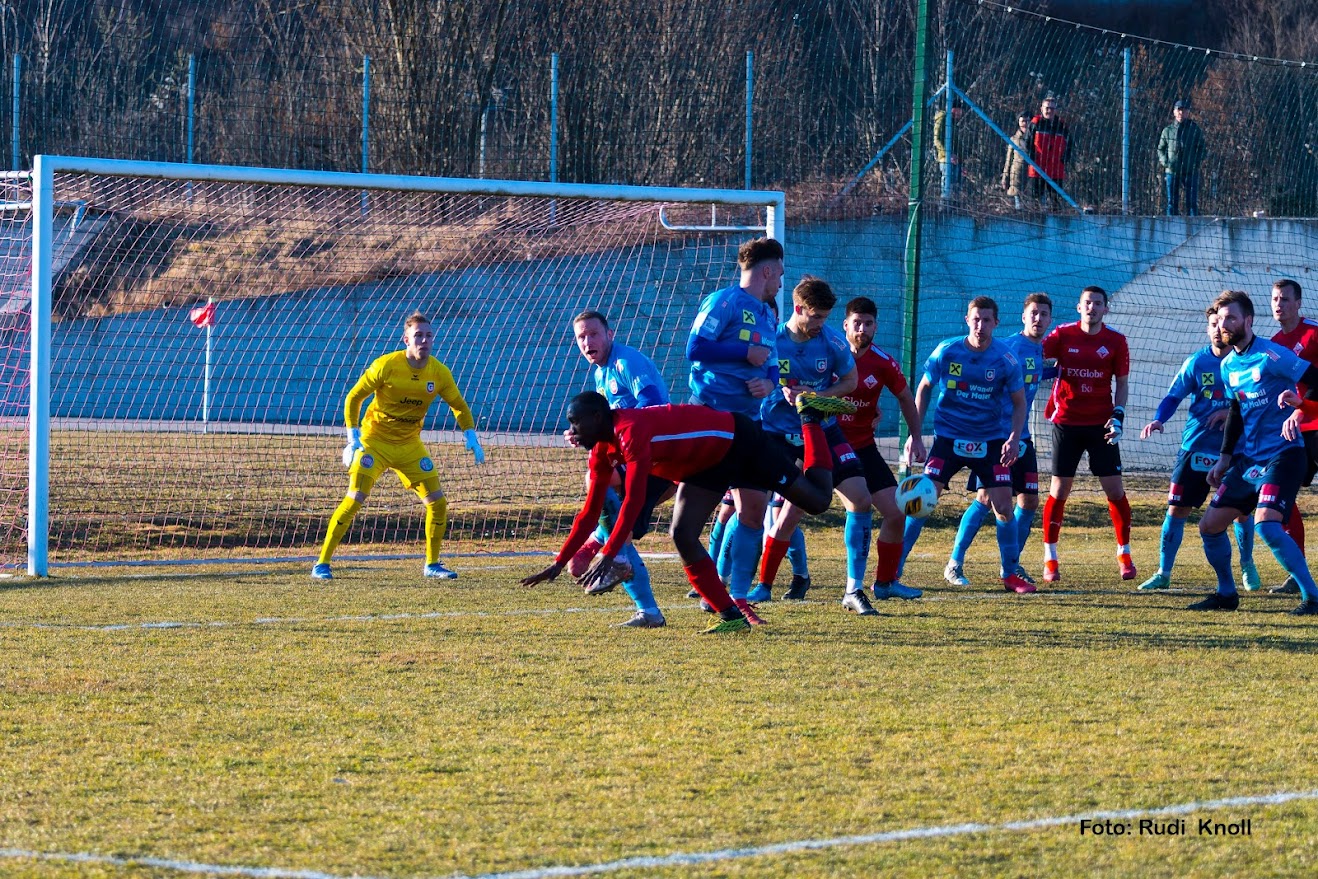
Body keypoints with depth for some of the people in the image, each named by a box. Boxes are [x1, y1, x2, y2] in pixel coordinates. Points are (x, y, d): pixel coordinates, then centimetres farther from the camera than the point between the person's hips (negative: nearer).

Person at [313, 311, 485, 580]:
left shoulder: (439, 373, -6)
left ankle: (432, 564, 15)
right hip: (374, 440, -4)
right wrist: (353, 439, -15)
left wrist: (471, 437, -4)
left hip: (410, 445, 4)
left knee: (438, 502, -2)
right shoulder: (386, 365, -17)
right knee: (355, 499, -17)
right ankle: (322, 564, -10)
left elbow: (459, 405, 10)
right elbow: (354, 398, -9)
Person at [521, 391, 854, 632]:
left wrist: (607, 555, -42)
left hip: (739, 441, -8)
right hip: (706, 466, 8)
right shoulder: (602, 453, -6)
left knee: (817, 501, -3)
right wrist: (558, 563, -5)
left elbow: (633, 502, -40)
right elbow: (590, 513, 0)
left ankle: (811, 416, 20)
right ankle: (732, 616, -3)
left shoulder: (632, 430, -34)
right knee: (683, 536, -7)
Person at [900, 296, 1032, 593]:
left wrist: (1014, 438, -12)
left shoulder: (1005, 360, -8)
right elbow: (923, 389, 5)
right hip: (948, 437, -1)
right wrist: (914, 434, 1)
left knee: (1004, 506, -6)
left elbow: (1019, 402, 3)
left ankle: (1010, 575, 11)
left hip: (990, 441, 1)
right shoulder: (946, 352, -8)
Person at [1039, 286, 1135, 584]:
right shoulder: (1063, 335, 0)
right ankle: (1050, 557, 8)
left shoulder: (1115, 341, 1)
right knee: (1059, 489, -1)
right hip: (1066, 422, -1)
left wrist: (1118, 415, -6)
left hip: (1101, 425, 1)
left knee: (1115, 489, -1)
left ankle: (1124, 553, 13)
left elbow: (1122, 382, 5)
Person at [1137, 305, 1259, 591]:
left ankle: (1247, 566, 27)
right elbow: (1173, 397, -1)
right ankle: (1163, 573, 5)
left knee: (1242, 510, 2)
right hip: (1196, 447, 0)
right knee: (1176, 508, -4)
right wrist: (1158, 420, -19)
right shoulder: (1196, 362, -2)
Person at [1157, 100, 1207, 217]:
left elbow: (1203, 149, 10)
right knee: (1172, 202, 1)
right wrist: (1165, 162, -2)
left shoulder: (1195, 129, 6)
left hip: (1191, 171, -1)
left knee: (1192, 201, -5)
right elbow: (1161, 149, 17)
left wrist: (1197, 162, -7)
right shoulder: (1168, 131, 11)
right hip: (1171, 171, 2)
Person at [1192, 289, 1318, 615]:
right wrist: (1224, 459, 20)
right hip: (1247, 459, 8)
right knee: (1210, 525, 6)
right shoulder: (1228, 365, 12)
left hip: (1282, 454, -8)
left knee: (1266, 523, -26)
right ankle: (1226, 594, 25)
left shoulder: (1270, 355, -12)